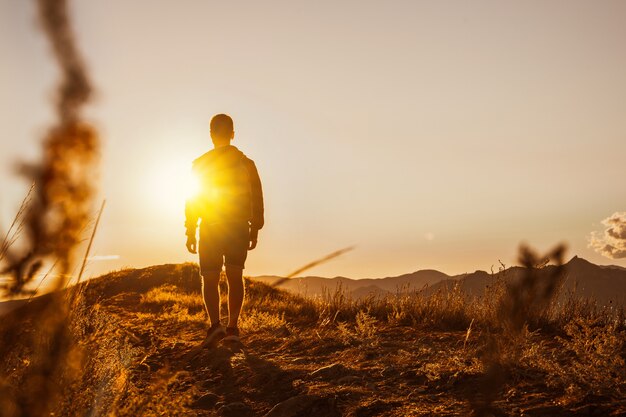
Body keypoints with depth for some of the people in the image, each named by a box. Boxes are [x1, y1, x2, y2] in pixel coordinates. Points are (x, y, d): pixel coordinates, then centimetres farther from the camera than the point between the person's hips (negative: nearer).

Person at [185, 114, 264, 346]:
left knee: (210, 280, 4)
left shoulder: (200, 164, -2)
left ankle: (215, 324, -13)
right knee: (235, 277, 10)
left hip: (211, 230, -2)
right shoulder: (246, 163, 4)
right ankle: (232, 328, 7)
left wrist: (190, 232, 2)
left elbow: (192, 200, -3)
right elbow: (257, 200, 3)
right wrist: (255, 230, 9)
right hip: (239, 228, 2)